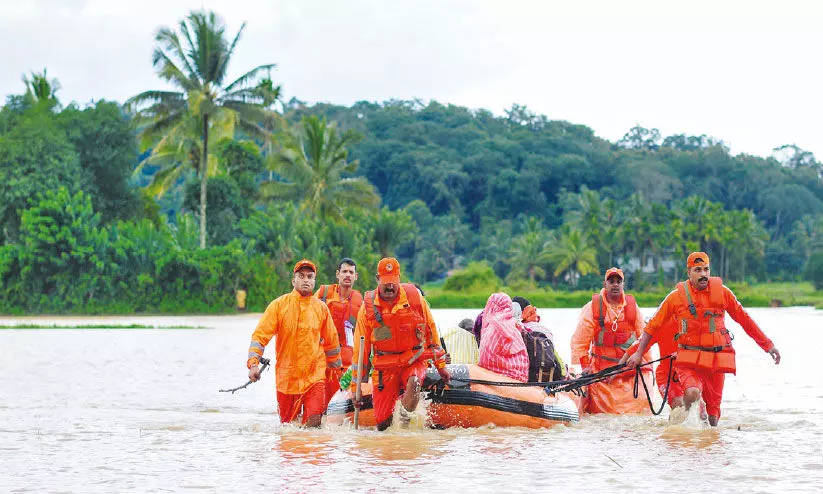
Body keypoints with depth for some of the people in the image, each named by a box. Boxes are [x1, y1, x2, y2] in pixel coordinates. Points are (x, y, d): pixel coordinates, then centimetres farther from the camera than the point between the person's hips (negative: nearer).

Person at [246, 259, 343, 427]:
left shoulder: (321, 308, 5)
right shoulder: (279, 305, -3)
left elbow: (331, 341, 18)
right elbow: (260, 335, -7)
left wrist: (335, 368, 25)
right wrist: (253, 363, -19)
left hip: (314, 374, 1)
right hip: (286, 374, -1)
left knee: (313, 423, -15)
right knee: (287, 424, 9)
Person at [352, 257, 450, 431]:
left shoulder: (414, 297, -2)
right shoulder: (368, 306, -3)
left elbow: (431, 331, 10)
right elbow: (360, 348, 2)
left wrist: (441, 365, 12)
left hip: (415, 362, -1)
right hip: (385, 367, 1)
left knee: (413, 383, -36)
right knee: (383, 423, -5)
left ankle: (404, 420, -14)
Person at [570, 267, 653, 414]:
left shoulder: (632, 306, 8)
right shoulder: (593, 308, -1)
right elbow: (579, 340, 0)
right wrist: (583, 366, -7)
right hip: (600, 370, -2)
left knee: (640, 407, -6)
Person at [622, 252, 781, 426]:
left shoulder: (721, 291, 3)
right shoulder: (677, 296, -1)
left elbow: (744, 319, 12)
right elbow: (653, 326, 7)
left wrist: (767, 345, 13)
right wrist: (638, 353, 2)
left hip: (717, 359, 2)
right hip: (689, 359, -2)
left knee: (712, 416, 3)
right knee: (692, 393, -30)